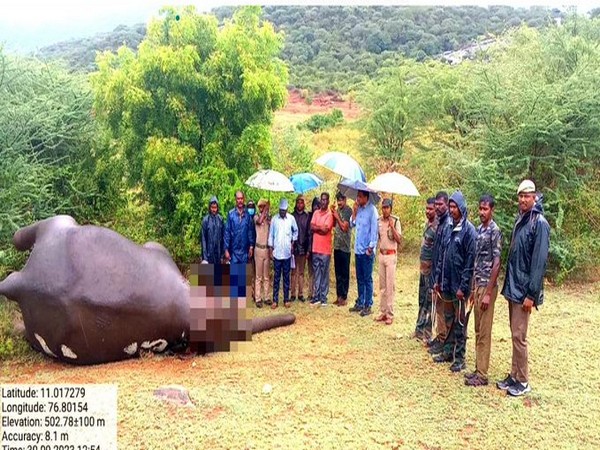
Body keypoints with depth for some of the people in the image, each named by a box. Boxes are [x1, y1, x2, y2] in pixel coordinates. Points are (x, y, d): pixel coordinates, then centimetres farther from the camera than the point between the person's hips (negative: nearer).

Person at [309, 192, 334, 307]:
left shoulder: (330, 214, -5)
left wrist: (316, 227, -3)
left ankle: (323, 298, 7)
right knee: (316, 274, 8)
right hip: (316, 248, 5)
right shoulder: (316, 213, 11)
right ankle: (316, 297, 14)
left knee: (324, 274, 1)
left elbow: (325, 230, -15)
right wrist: (321, 227, -10)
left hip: (325, 249, -5)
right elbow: (311, 227, 1)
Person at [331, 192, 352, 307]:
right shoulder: (338, 210, 13)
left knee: (344, 273, 0)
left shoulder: (348, 210, -10)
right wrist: (333, 214, 1)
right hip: (337, 245, 8)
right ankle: (339, 296, 19)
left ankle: (344, 297, 6)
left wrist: (337, 217, -13)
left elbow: (344, 227, -15)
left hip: (344, 247, -8)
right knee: (338, 272, 12)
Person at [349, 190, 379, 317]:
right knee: (360, 279, 14)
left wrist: (371, 247, -16)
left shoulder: (372, 210, -12)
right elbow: (352, 224, 11)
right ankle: (360, 303, 23)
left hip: (367, 251, -7)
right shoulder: (359, 209, 10)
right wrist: (354, 212, -1)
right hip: (358, 249, 7)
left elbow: (374, 230, -14)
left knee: (367, 279, 0)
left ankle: (368, 306, 7)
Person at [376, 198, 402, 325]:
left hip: (391, 255, -6)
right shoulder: (378, 221, 6)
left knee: (390, 286, -4)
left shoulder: (395, 221, -10)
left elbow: (399, 240, -14)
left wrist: (392, 227, -22)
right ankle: (383, 312, 18)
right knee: (382, 285, 10)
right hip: (381, 255, 6)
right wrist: (379, 247, 3)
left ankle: (390, 314, 1)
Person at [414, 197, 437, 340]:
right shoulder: (428, 223, 10)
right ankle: (420, 329, 26)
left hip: (431, 268, -9)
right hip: (424, 267, 9)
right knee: (422, 300, 16)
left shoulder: (437, 226, -18)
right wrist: (422, 265, 16)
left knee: (429, 301, 0)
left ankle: (425, 331, 9)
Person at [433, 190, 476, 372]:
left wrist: (463, 286, -17)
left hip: (459, 284, -7)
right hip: (446, 284, 7)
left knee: (459, 322, 3)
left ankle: (459, 358, 13)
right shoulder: (449, 228, 10)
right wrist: (438, 279, 11)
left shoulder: (468, 230, -11)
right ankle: (448, 352, 28)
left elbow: (470, 260, -15)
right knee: (448, 320, 16)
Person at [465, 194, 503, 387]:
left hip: (487, 286, -8)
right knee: (478, 331, 14)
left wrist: (488, 293, -19)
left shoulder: (495, 231, -13)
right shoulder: (479, 230, 12)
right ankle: (478, 369, 23)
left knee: (484, 332, -2)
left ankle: (482, 374, 6)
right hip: (478, 284, 8)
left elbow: (496, 263, -17)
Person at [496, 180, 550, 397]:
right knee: (514, 334, 14)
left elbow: (539, 260, -17)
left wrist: (532, 294, -19)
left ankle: (523, 382, 11)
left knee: (519, 336, -2)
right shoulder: (520, 219, 11)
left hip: (524, 289, -8)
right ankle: (514, 375, 24)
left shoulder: (539, 223, -14)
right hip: (513, 286, 8)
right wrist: (509, 285, 13)